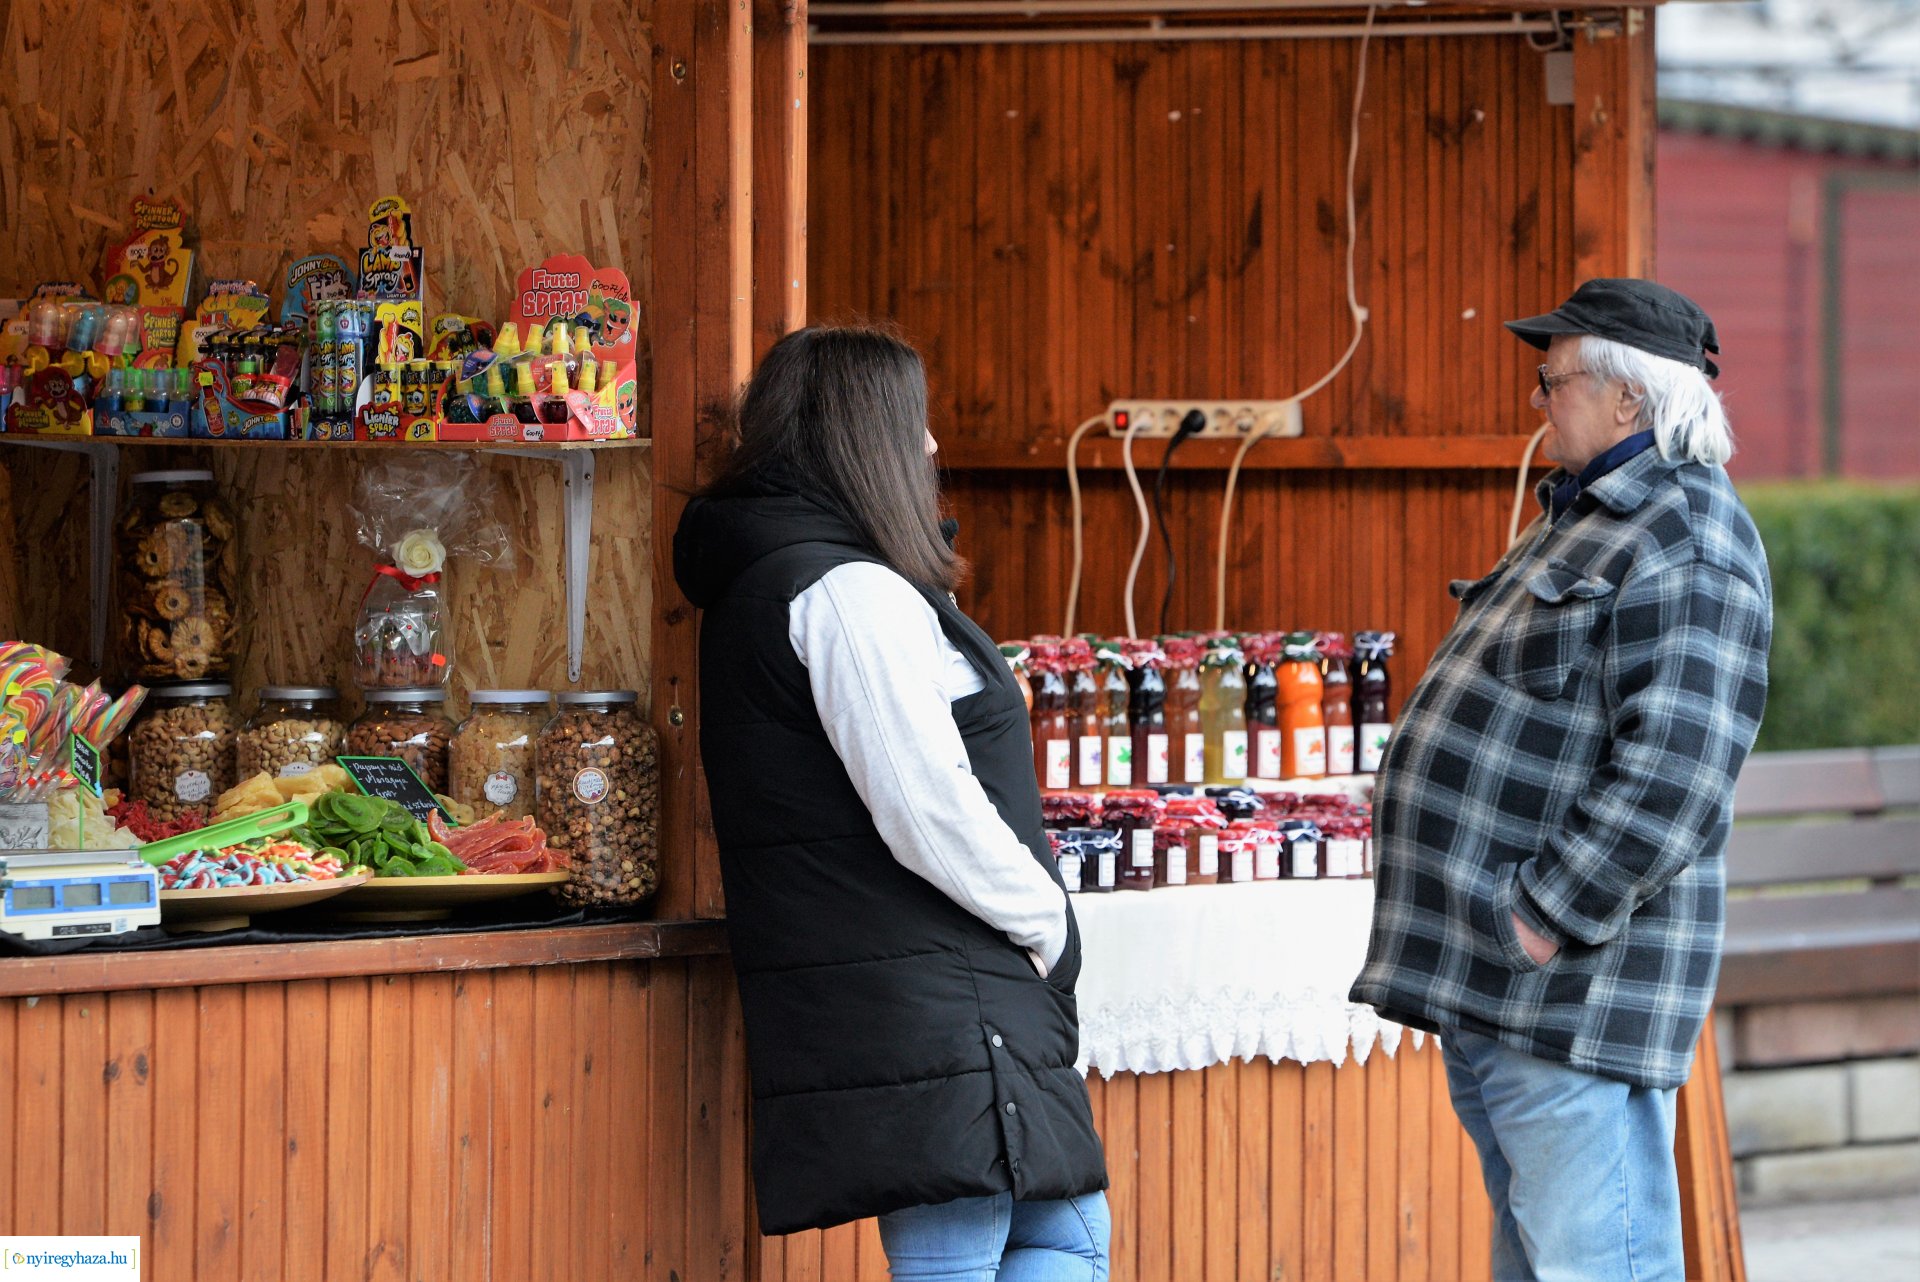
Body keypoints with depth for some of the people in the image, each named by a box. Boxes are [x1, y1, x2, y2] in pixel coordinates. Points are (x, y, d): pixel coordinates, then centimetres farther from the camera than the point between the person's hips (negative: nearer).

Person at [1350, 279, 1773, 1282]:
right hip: (1484, 983, 11)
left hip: (1570, 981, -11)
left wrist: (1549, 917, -24)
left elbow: (1673, 773, -25)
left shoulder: (1685, 543, -15)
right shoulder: (1585, 517, 19)